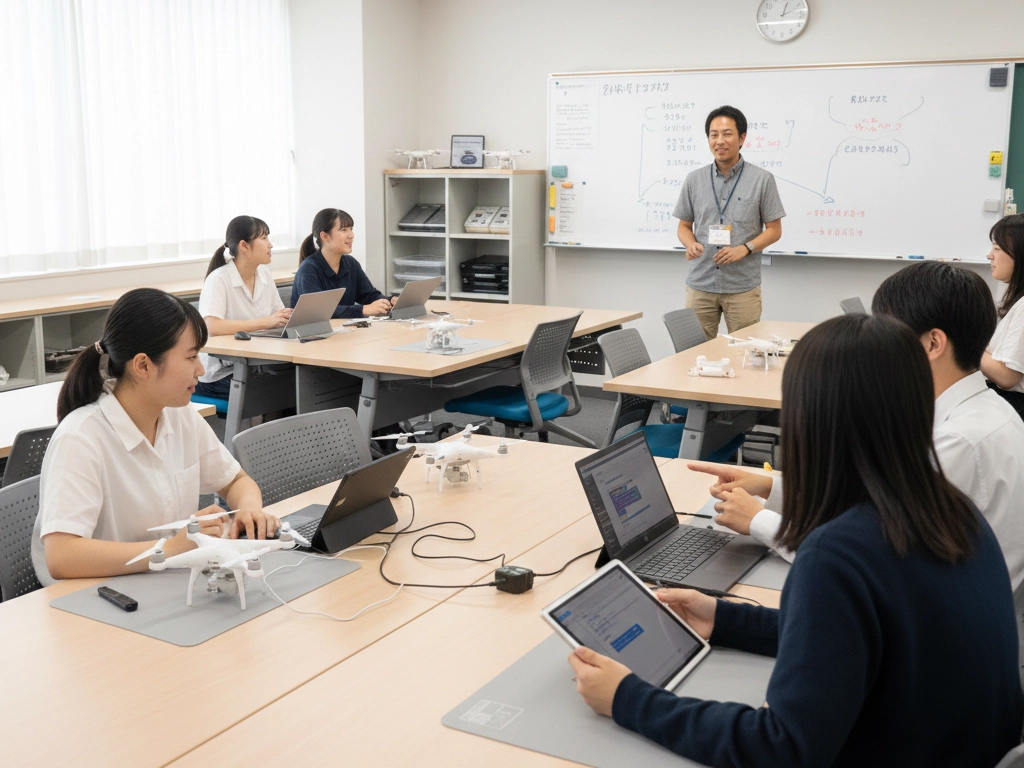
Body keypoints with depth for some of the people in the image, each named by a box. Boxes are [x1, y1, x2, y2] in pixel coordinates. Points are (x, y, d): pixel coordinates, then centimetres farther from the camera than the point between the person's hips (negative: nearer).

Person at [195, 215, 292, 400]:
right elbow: (211, 327, -29)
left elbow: (280, 317, 8)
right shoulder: (219, 279, -15)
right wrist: (265, 322, -28)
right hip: (219, 373, -6)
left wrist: (290, 318, -16)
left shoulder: (265, 274, 6)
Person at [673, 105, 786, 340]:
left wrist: (744, 249, -15)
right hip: (700, 284, 2)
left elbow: (774, 229, 2)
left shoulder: (762, 179, 0)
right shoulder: (694, 180, 7)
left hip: (743, 286, -2)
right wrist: (691, 244, -10)